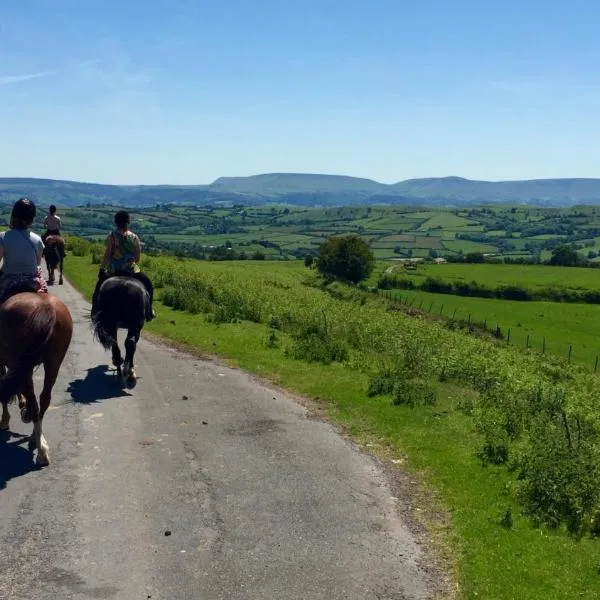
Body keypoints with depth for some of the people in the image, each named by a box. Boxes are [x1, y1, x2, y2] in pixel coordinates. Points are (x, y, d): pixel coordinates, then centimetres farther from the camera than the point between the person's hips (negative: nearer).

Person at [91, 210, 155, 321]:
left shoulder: (111, 236, -8)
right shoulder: (134, 237, -2)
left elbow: (107, 255, -11)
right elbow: (137, 258, 1)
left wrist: (102, 269, -1)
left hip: (113, 270, 0)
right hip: (131, 270, 1)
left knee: (100, 283, 23)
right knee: (148, 283, 22)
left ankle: (95, 311, 18)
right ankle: (148, 311, 19)